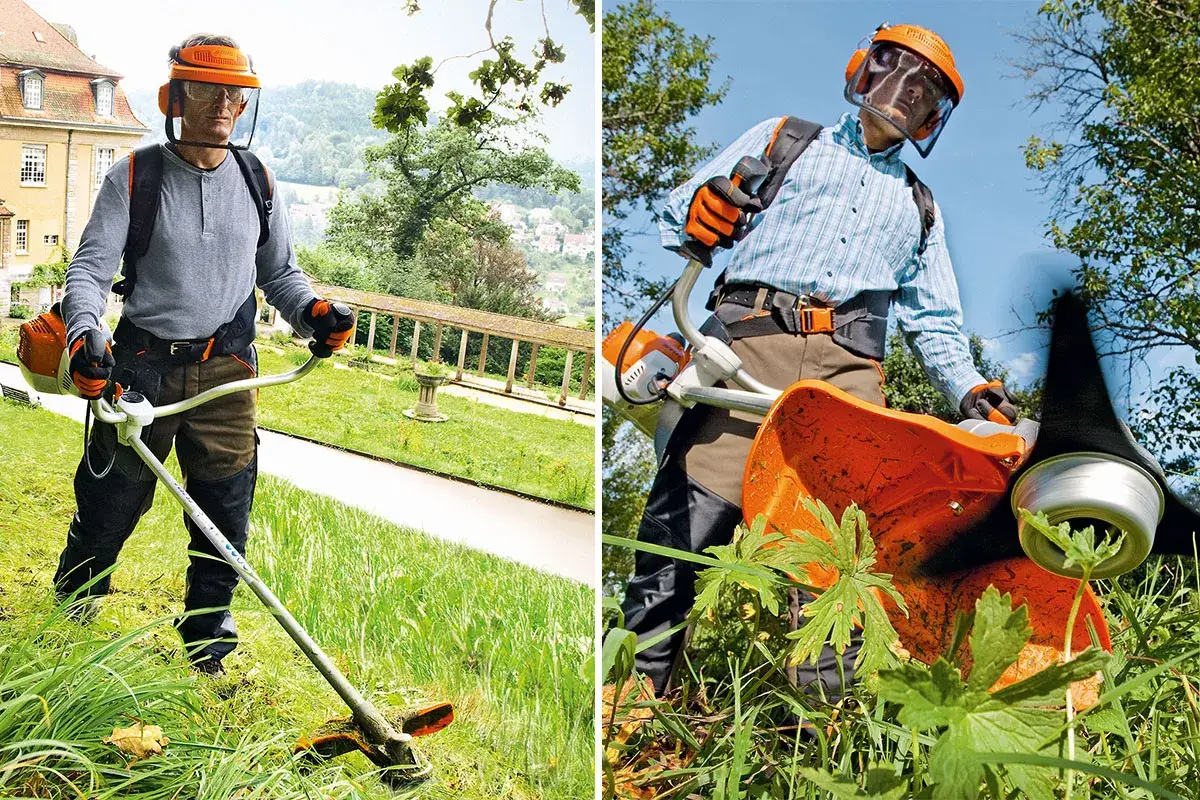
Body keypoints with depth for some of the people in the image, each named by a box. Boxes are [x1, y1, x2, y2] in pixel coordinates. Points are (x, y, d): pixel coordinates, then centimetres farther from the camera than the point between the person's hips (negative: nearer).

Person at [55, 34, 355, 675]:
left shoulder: (255, 181, 9)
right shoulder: (135, 176, -1)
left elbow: (279, 272, 16)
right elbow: (90, 267, -7)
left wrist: (313, 311, -6)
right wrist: (83, 333, -27)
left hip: (225, 377, 2)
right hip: (141, 368, -2)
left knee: (225, 520, 4)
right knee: (106, 509, 7)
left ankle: (206, 650, 20)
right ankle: (70, 620, 32)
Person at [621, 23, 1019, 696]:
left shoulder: (919, 205, 33)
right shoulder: (784, 139, 25)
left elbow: (935, 319, 29)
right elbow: (680, 215, 17)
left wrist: (972, 391, 11)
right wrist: (700, 215, -8)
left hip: (850, 364, 3)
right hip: (752, 337, -3)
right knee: (691, 507, -17)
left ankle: (826, 698, -8)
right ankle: (639, 672, -11)